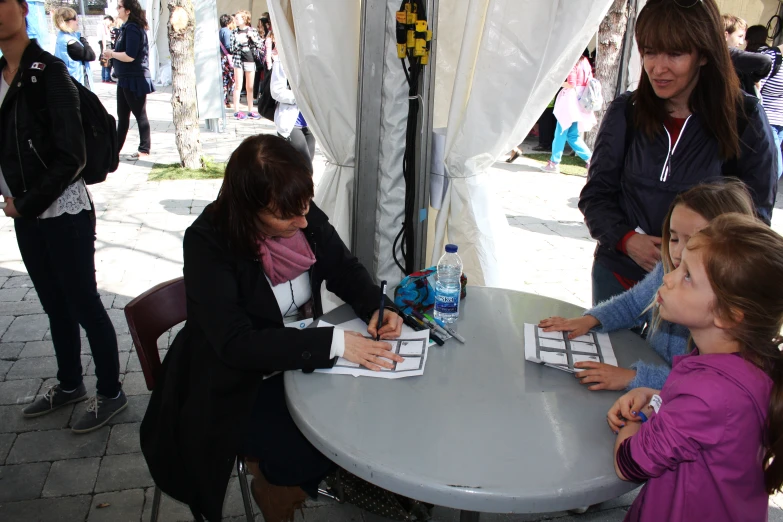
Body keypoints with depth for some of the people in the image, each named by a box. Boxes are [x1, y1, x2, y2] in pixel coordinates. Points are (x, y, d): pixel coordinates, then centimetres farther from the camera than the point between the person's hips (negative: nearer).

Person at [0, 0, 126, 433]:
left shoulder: (49, 71, -12)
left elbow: (71, 156, -16)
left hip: (63, 212, -7)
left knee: (83, 304, 2)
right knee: (55, 305, 17)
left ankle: (110, 394, 17)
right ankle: (69, 385, 34)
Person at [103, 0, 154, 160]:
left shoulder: (133, 28, -16)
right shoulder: (127, 27, 14)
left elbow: (130, 56, -23)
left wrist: (112, 54, -8)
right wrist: (113, 53, 1)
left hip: (135, 79, -10)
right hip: (125, 78, 10)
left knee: (140, 115, 0)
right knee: (122, 116, 15)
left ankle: (144, 149, 8)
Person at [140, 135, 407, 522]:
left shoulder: (306, 216, -11)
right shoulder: (207, 242, -25)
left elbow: (345, 268, 4)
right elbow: (235, 343, -31)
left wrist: (375, 307, -17)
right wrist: (333, 342, -35)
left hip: (300, 357, 6)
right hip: (232, 384, -5)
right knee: (309, 455, -22)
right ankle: (270, 489, 13)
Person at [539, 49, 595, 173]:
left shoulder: (574, 63, -9)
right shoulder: (585, 62, 14)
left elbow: (571, 84, -16)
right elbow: (588, 84, 12)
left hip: (571, 101, -8)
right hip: (581, 102, 8)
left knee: (561, 133, 0)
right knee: (573, 135, 11)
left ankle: (554, 163, 6)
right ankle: (590, 159, 3)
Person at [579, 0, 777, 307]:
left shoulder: (744, 119, -7)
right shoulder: (625, 112, -3)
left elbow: (756, 213, -2)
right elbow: (595, 195, 0)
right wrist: (627, 239, -19)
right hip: (618, 276, 2)